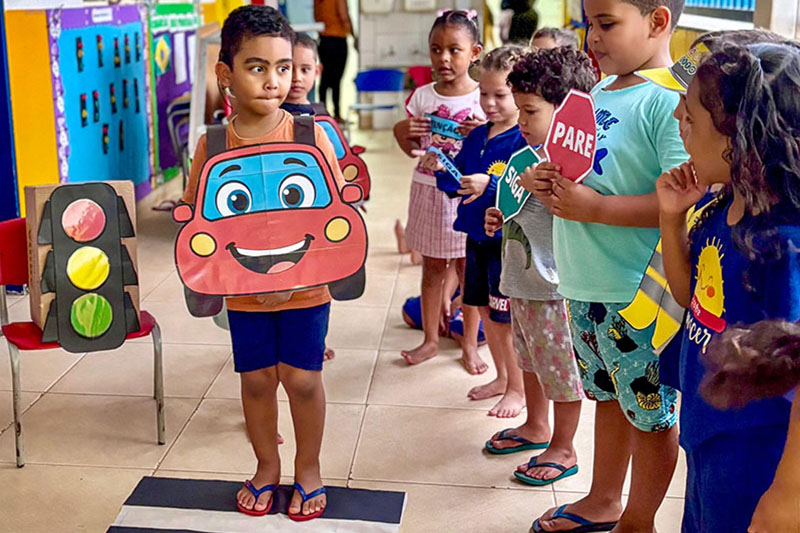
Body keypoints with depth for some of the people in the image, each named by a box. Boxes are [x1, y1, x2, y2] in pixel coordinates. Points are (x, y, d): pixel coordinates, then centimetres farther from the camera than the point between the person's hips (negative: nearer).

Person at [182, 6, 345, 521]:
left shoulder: (309, 135, -10)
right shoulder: (213, 145, -6)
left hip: (304, 286, -1)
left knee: (302, 378, 6)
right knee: (256, 378, 12)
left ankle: (308, 469, 30)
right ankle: (267, 467, 36)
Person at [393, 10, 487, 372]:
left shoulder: (483, 98, -6)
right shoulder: (422, 96, 2)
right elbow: (412, 150, 10)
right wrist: (402, 133, -11)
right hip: (429, 192, 3)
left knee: (469, 268, 7)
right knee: (432, 268, 12)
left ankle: (470, 346, 20)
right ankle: (430, 340, 26)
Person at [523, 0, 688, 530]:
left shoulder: (669, 99, -18)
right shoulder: (599, 93, 10)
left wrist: (594, 207, -23)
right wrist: (546, 179, 0)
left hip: (638, 293, -9)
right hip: (586, 285, 9)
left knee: (651, 409, 9)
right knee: (609, 395, 23)